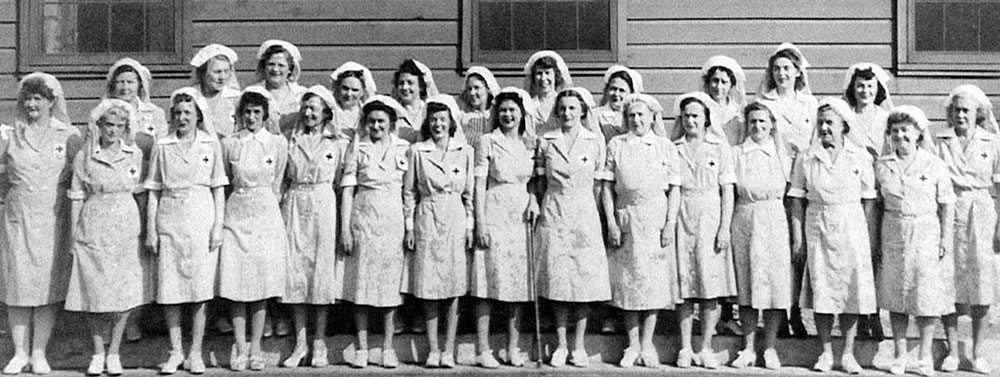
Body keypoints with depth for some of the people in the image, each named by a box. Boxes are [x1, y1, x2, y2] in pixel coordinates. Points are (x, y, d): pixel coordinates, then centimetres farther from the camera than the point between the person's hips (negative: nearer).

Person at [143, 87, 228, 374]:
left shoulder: (211, 145, 5)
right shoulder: (162, 147, 6)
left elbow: (219, 190, 5)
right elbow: (153, 191, 7)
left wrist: (218, 227, -2)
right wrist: (150, 230, 2)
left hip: (201, 222, -1)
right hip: (169, 223, 1)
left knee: (199, 288, 1)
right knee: (169, 289, 2)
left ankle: (196, 353, 12)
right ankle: (175, 351, 15)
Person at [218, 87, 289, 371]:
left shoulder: (278, 143, 3)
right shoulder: (229, 144, 3)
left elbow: (276, 185, 10)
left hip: (266, 216, 0)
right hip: (236, 215, 0)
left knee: (263, 282, -1)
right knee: (236, 283, -3)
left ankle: (255, 348, 8)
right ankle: (240, 348, 5)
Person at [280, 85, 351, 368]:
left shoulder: (339, 143, 3)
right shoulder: (292, 139, 10)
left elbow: (341, 183, 2)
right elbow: (283, 178, 13)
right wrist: (281, 208, 3)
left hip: (324, 206, -2)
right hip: (294, 206, 2)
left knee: (322, 271, 1)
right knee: (295, 270, 1)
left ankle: (320, 343, 11)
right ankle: (300, 342, 11)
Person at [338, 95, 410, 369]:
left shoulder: (403, 148, 6)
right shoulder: (358, 148, 5)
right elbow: (347, 190, 3)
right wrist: (345, 229, -4)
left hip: (393, 221, 0)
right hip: (363, 221, 0)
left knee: (390, 285, 4)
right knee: (361, 285, 2)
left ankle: (388, 348, 12)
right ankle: (362, 348, 10)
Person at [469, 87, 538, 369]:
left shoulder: (530, 144, 12)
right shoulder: (487, 142, 0)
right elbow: (479, 185, -3)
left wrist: (534, 200, -3)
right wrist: (480, 224, -10)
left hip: (521, 218, 4)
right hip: (494, 216, -4)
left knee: (519, 283, 5)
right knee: (489, 283, -5)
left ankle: (513, 349, 13)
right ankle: (483, 350, 1)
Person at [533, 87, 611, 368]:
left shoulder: (596, 142, 3)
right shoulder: (545, 142, 6)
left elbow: (598, 185, 6)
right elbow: (540, 183, 12)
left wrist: (595, 214, 3)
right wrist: (545, 208, 8)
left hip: (584, 215, 0)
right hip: (553, 215, 1)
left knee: (585, 280, 0)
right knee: (557, 280, 2)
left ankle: (579, 345, 10)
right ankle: (561, 345, 12)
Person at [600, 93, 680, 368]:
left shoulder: (666, 147, 6)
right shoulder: (616, 145, 7)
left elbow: (674, 189, 2)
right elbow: (608, 186, 4)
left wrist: (670, 223, -7)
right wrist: (611, 222, -4)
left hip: (656, 218, -1)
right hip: (625, 218, 1)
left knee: (655, 279, 0)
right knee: (627, 281, 3)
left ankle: (647, 344, 10)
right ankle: (633, 345, 12)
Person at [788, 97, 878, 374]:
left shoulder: (860, 157, 3)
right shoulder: (806, 158, 4)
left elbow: (869, 201, 3)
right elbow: (797, 200, 4)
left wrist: (872, 239, 0)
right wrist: (797, 238, 0)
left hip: (852, 229, 0)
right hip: (818, 229, 0)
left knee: (852, 291, 1)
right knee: (821, 290, 2)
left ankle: (848, 354, 13)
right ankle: (826, 353, 13)